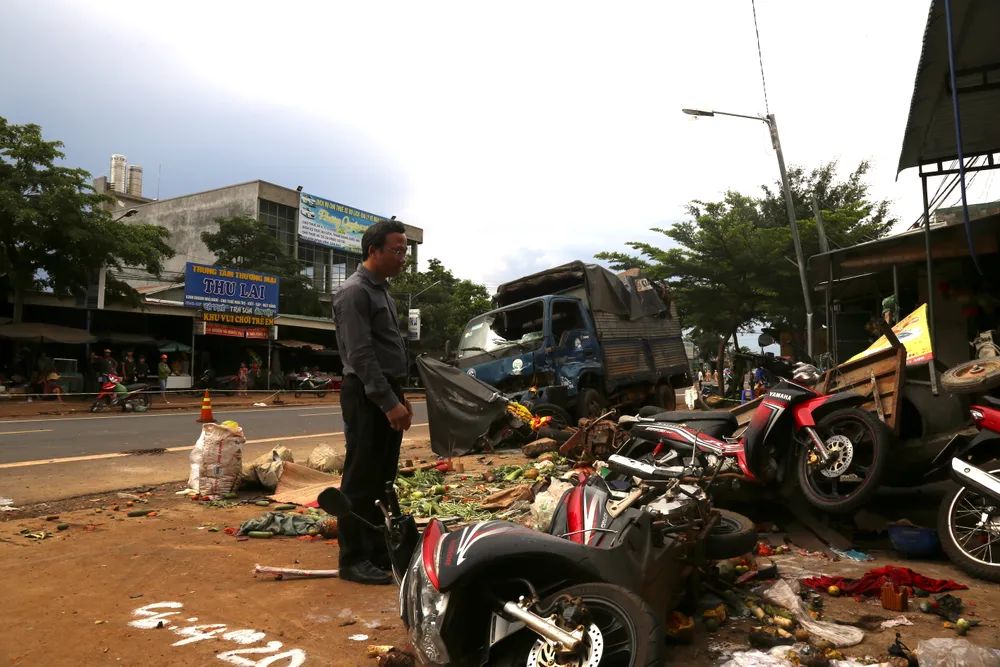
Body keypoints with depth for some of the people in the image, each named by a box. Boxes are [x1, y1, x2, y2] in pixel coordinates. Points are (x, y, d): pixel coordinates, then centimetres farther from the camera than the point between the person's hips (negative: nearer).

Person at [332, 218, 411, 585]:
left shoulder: (381, 290, 17)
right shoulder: (354, 292, -13)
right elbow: (361, 355, -20)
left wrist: (398, 395, 17)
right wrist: (388, 402, -22)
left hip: (386, 394, 9)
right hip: (367, 396, -9)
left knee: (382, 479, 14)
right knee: (361, 480, -3)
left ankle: (378, 551, 24)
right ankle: (353, 559, 7)